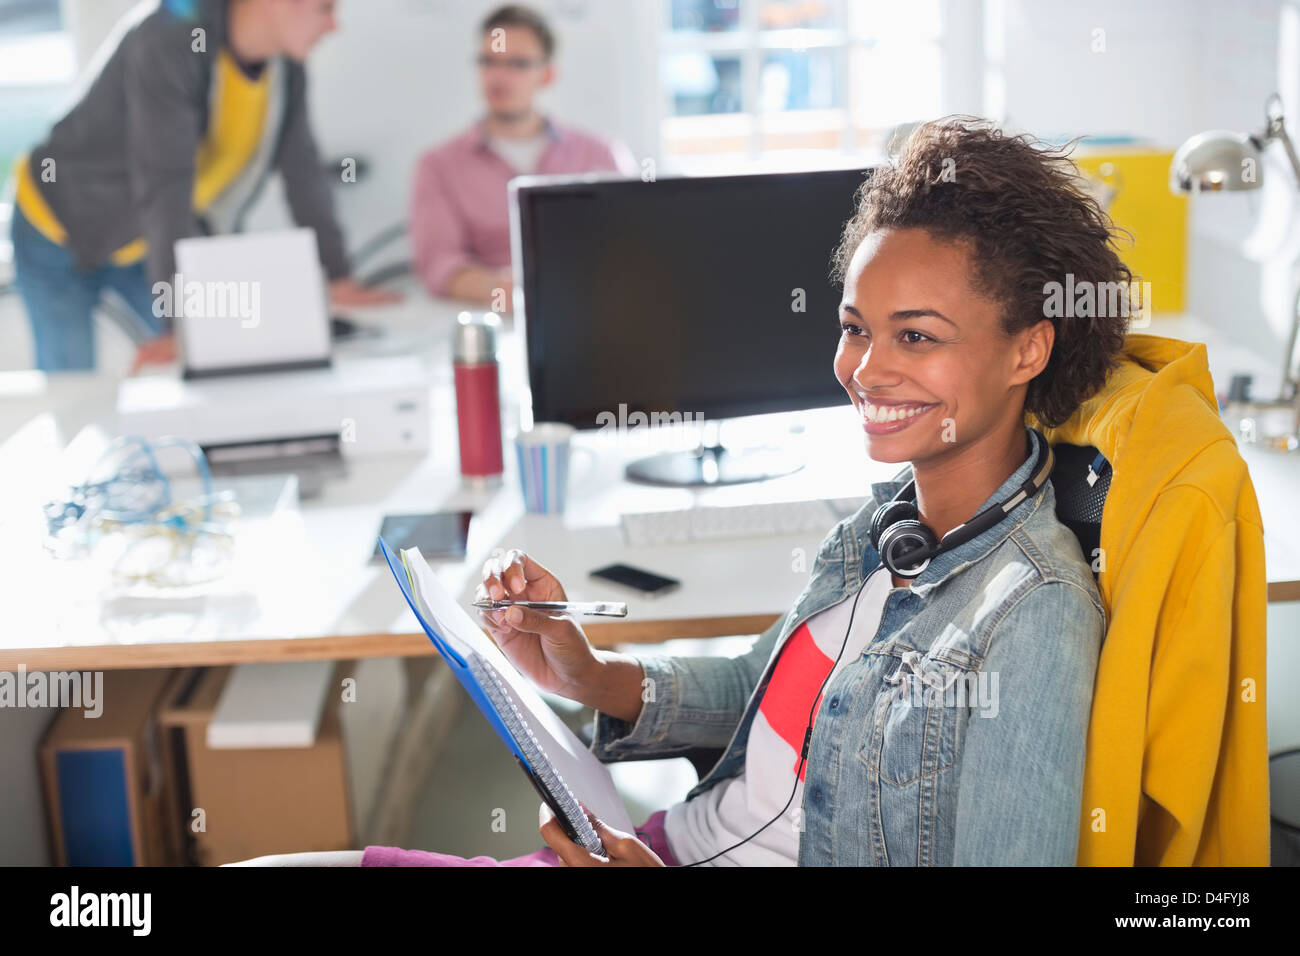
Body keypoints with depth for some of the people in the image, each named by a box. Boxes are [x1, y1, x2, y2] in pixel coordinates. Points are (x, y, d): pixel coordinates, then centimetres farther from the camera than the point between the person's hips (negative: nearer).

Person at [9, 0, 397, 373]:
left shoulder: (285, 64, -11)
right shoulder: (166, 39, -33)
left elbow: (302, 168, -3)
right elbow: (164, 186, -39)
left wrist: (338, 278, -4)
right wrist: (178, 323, -43)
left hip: (143, 244, 7)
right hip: (61, 230, -6)